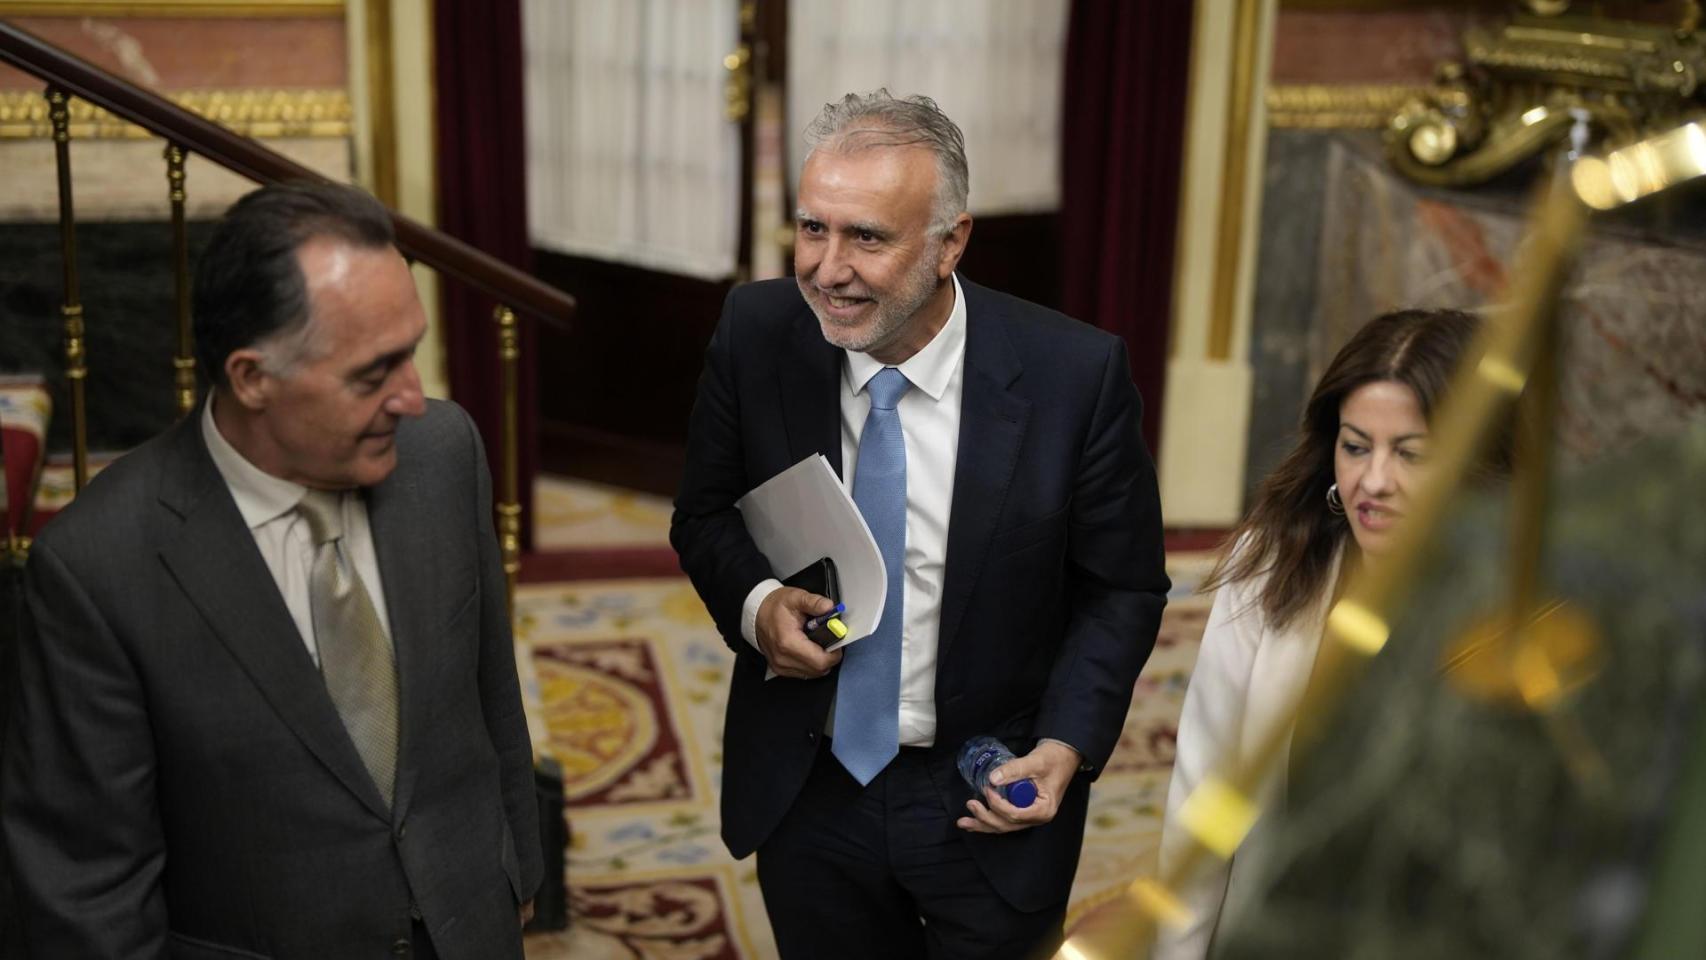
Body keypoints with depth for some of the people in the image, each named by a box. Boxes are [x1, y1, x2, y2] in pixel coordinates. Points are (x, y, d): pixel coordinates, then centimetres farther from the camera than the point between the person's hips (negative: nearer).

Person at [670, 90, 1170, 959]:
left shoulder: (1076, 373, -19)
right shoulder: (756, 334, -12)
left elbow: (1122, 587, -6)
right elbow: (704, 515, 2)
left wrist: (1069, 743, -19)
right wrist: (754, 602, -18)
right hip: (805, 790, 2)